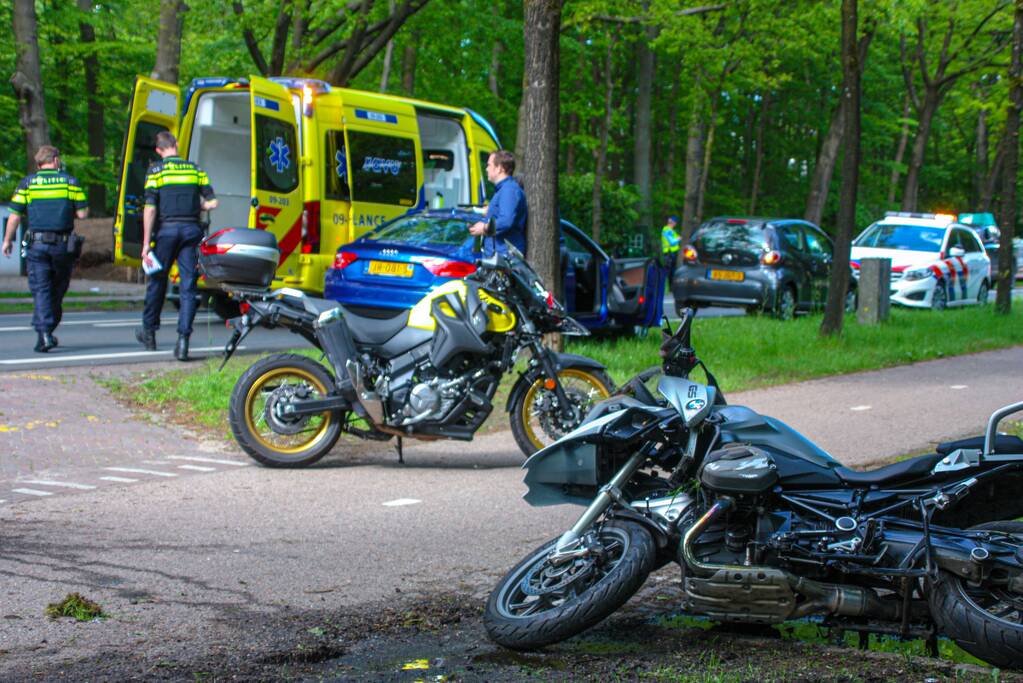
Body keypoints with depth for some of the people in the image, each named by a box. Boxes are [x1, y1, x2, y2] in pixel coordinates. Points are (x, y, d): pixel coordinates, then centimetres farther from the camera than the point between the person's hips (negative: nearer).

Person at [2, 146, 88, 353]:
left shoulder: (27, 183, 2)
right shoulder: (70, 181, 3)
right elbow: (82, 213, -1)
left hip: (36, 244, 0)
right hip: (63, 244, 1)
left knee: (40, 289, 0)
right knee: (58, 289, 14)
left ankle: (44, 333, -14)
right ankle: (48, 330, 18)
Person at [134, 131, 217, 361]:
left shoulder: (156, 170, -2)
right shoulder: (195, 169, 8)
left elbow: (150, 208, -9)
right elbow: (212, 202, 5)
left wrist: (146, 243, -9)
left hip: (166, 229, -2)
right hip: (191, 230, 2)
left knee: (157, 281, 14)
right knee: (188, 287, 1)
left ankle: (149, 332, 29)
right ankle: (183, 339, -10)